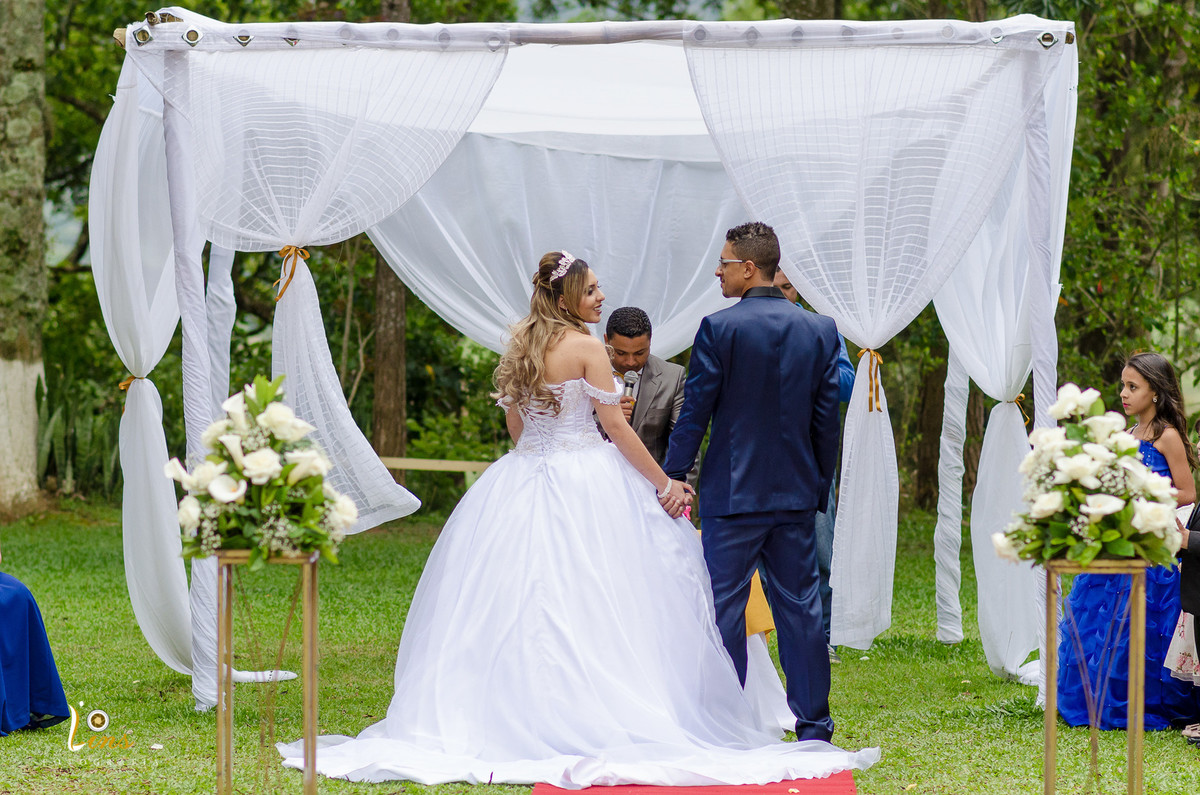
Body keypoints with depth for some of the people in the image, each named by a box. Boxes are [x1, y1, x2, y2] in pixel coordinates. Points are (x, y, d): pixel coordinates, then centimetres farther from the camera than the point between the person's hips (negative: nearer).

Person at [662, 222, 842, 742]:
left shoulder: (719, 329, -11)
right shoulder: (819, 330, 4)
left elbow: (695, 412, -9)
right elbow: (826, 418, 6)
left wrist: (672, 478, -1)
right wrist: (821, 488, 14)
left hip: (731, 490, -4)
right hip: (796, 492, 4)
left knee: (725, 606, 1)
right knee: (799, 606, 8)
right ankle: (813, 725, 10)